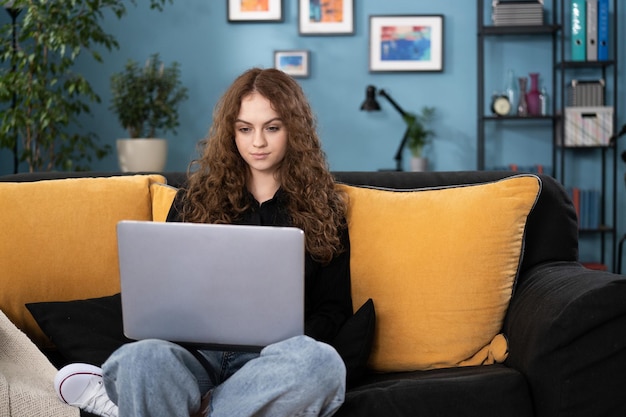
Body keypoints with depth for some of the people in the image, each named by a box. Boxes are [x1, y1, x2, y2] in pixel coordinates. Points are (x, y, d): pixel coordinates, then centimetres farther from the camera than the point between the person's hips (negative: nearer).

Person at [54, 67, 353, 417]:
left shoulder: (321, 205, 12)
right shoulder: (197, 196, 16)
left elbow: (333, 307, 9)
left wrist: (292, 353, -11)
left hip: (269, 361, 2)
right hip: (197, 352, -1)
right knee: (142, 357, -39)